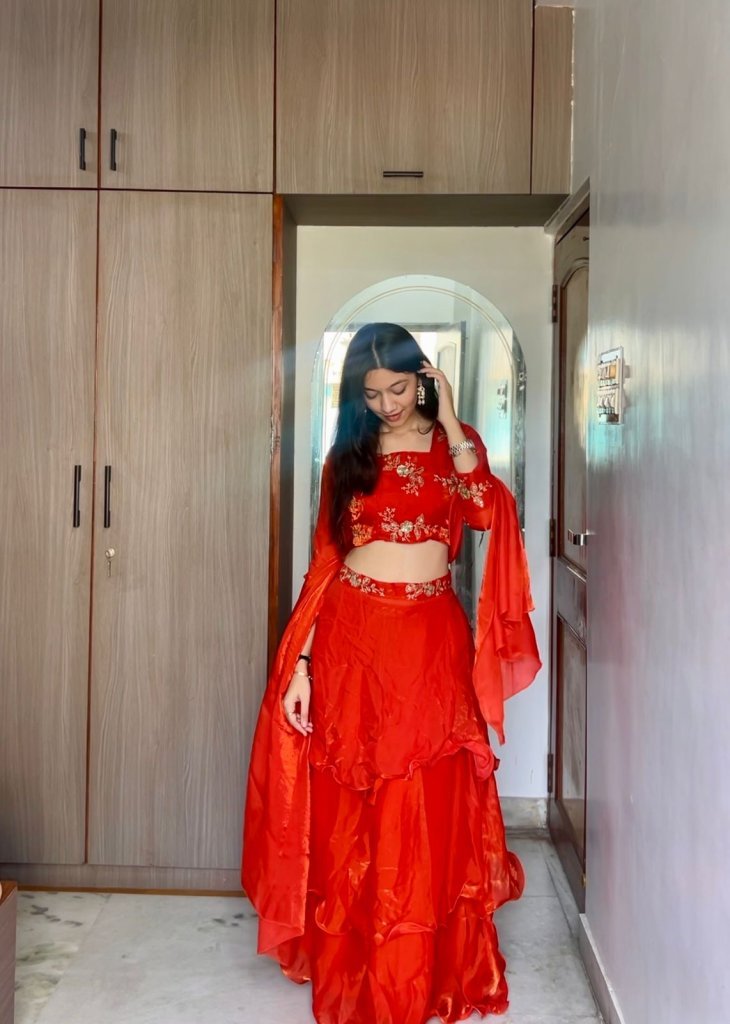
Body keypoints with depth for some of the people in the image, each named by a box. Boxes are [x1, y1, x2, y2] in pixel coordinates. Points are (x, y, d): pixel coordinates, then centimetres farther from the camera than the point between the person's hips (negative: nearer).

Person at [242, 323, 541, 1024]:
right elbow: (323, 562, 2)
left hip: (431, 642, -1)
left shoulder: (453, 444, 7)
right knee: (350, 816, 7)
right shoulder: (347, 455, 8)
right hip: (351, 637, 1)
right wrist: (299, 664, -4)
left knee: (429, 811, 4)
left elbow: (486, 510, -15)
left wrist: (449, 422, -11)